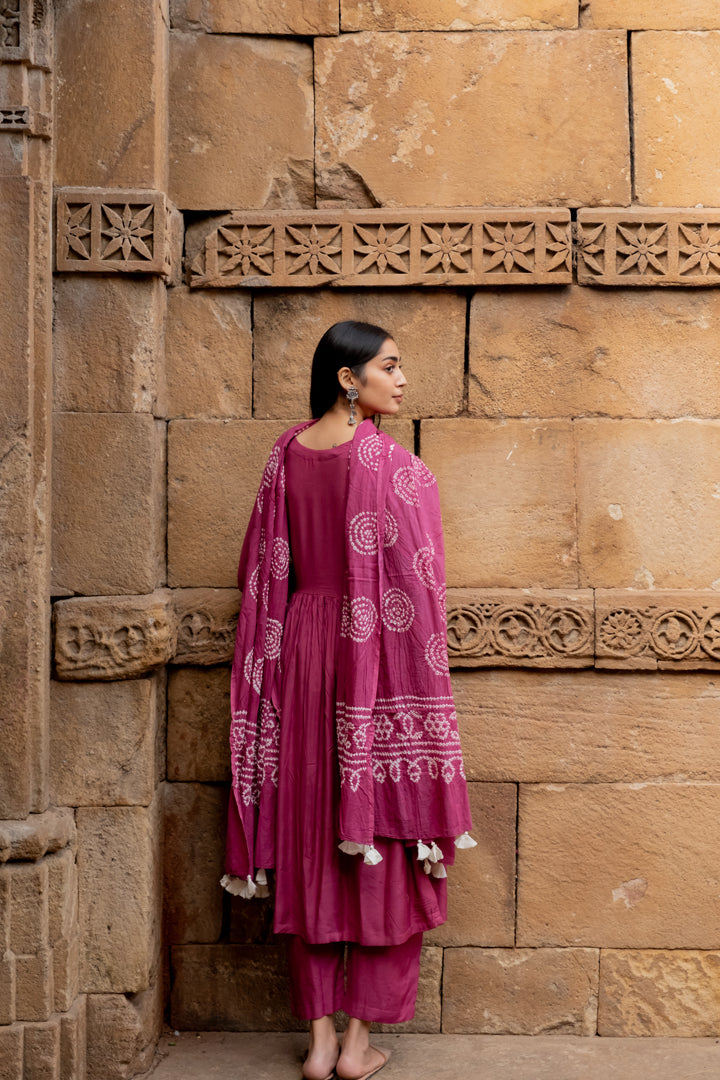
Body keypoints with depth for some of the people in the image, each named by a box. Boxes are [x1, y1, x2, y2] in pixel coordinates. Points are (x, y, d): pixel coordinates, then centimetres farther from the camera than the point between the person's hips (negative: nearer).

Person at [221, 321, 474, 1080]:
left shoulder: (286, 455, 3)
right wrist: (424, 688, -3)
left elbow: (264, 573, 7)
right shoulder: (394, 465, -12)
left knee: (312, 845, 10)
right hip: (379, 658, -5)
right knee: (382, 846, 7)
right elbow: (415, 588, -12)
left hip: (302, 656, 5)